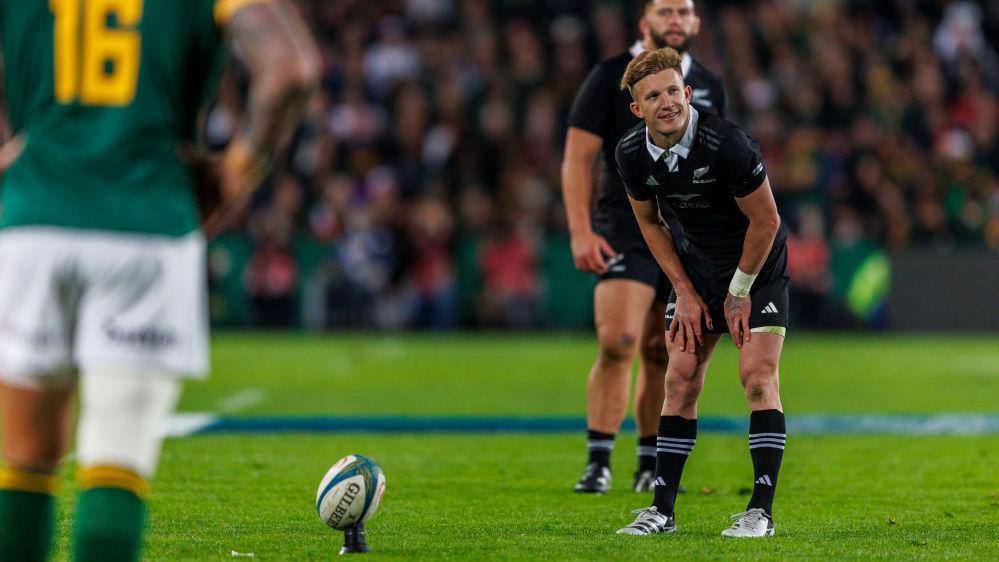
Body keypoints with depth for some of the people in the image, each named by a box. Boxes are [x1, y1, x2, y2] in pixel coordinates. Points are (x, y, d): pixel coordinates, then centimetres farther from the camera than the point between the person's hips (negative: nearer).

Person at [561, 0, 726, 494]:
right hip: (625, 233, -4)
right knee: (618, 343, -18)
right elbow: (577, 158, -5)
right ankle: (598, 461, -15)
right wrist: (580, 232, -14)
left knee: (663, 357, 7)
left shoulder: (709, 87, 12)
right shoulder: (610, 77, -2)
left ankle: (651, 466, 17)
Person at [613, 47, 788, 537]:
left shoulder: (725, 143, -29)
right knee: (680, 380, 1)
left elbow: (766, 220, -19)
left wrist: (740, 291, -12)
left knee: (758, 376, -15)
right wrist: (685, 292, 0)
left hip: (757, 268, -5)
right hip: (695, 268, 5)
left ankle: (761, 510, -13)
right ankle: (663, 510, 5)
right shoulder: (631, 153, -12)